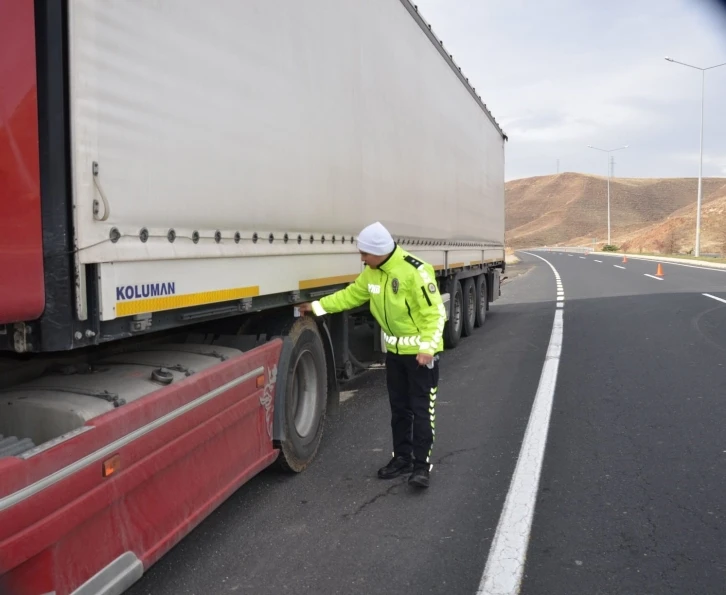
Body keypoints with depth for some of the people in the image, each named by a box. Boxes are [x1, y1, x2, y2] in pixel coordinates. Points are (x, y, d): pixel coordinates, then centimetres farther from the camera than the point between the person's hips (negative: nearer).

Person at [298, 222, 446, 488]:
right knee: (399, 408, 14)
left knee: (422, 409, -1)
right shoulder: (372, 273, -1)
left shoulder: (415, 271, -25)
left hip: (420, 351, -7)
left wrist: (427, 347, -28)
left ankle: (422, 464, 7)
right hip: (395, 350, 8)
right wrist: (317, 306, 7)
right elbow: (351, 295, 11)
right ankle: (402, 457, 27)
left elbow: (434, 312, -23)